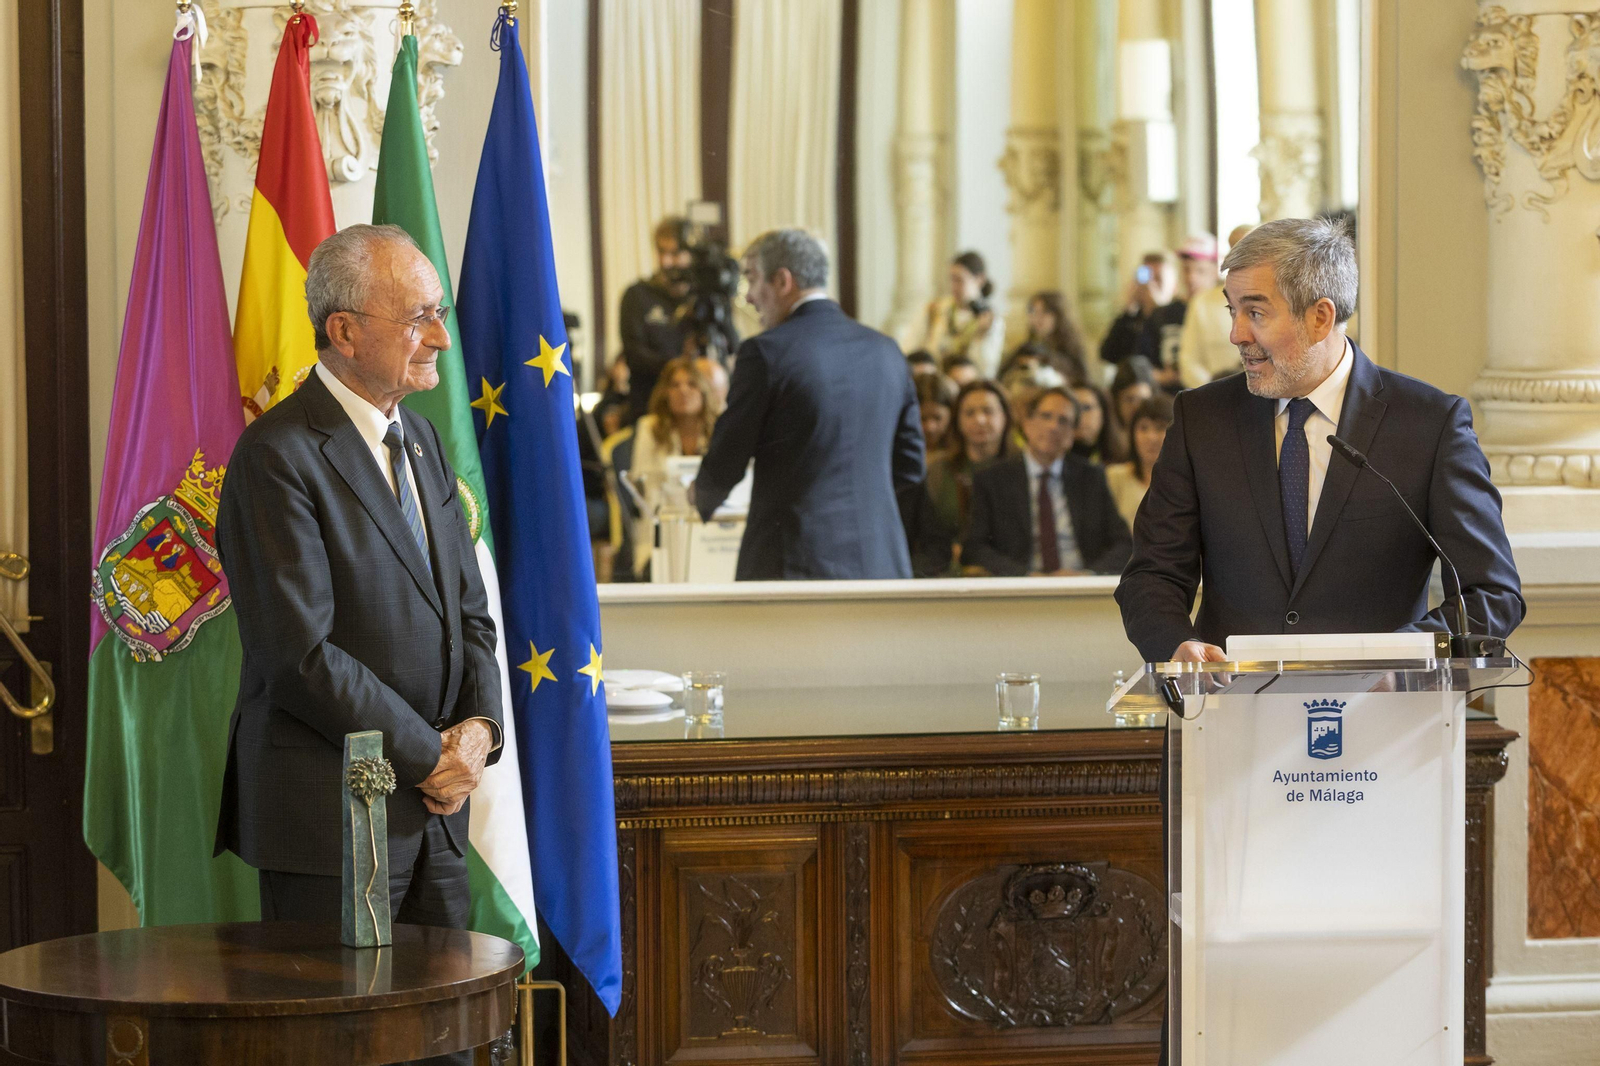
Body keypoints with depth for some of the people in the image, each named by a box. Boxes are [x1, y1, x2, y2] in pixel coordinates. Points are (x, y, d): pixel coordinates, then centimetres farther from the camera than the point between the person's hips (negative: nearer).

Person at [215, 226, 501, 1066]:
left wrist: (478, 723, -2)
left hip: (434, 806, 8)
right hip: (329, 809, -8)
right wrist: (427, 754, -13)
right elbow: (304, 653, -19)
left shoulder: (420, 440, 14)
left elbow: (467, 608, 17)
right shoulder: (277, 454, -14)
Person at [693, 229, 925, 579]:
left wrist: (702, 499, 20)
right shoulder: (886, 350, 11)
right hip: (880, 561, 6)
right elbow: (910, 467, 16)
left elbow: (725, 463, -2)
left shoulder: (765, 352, -7)